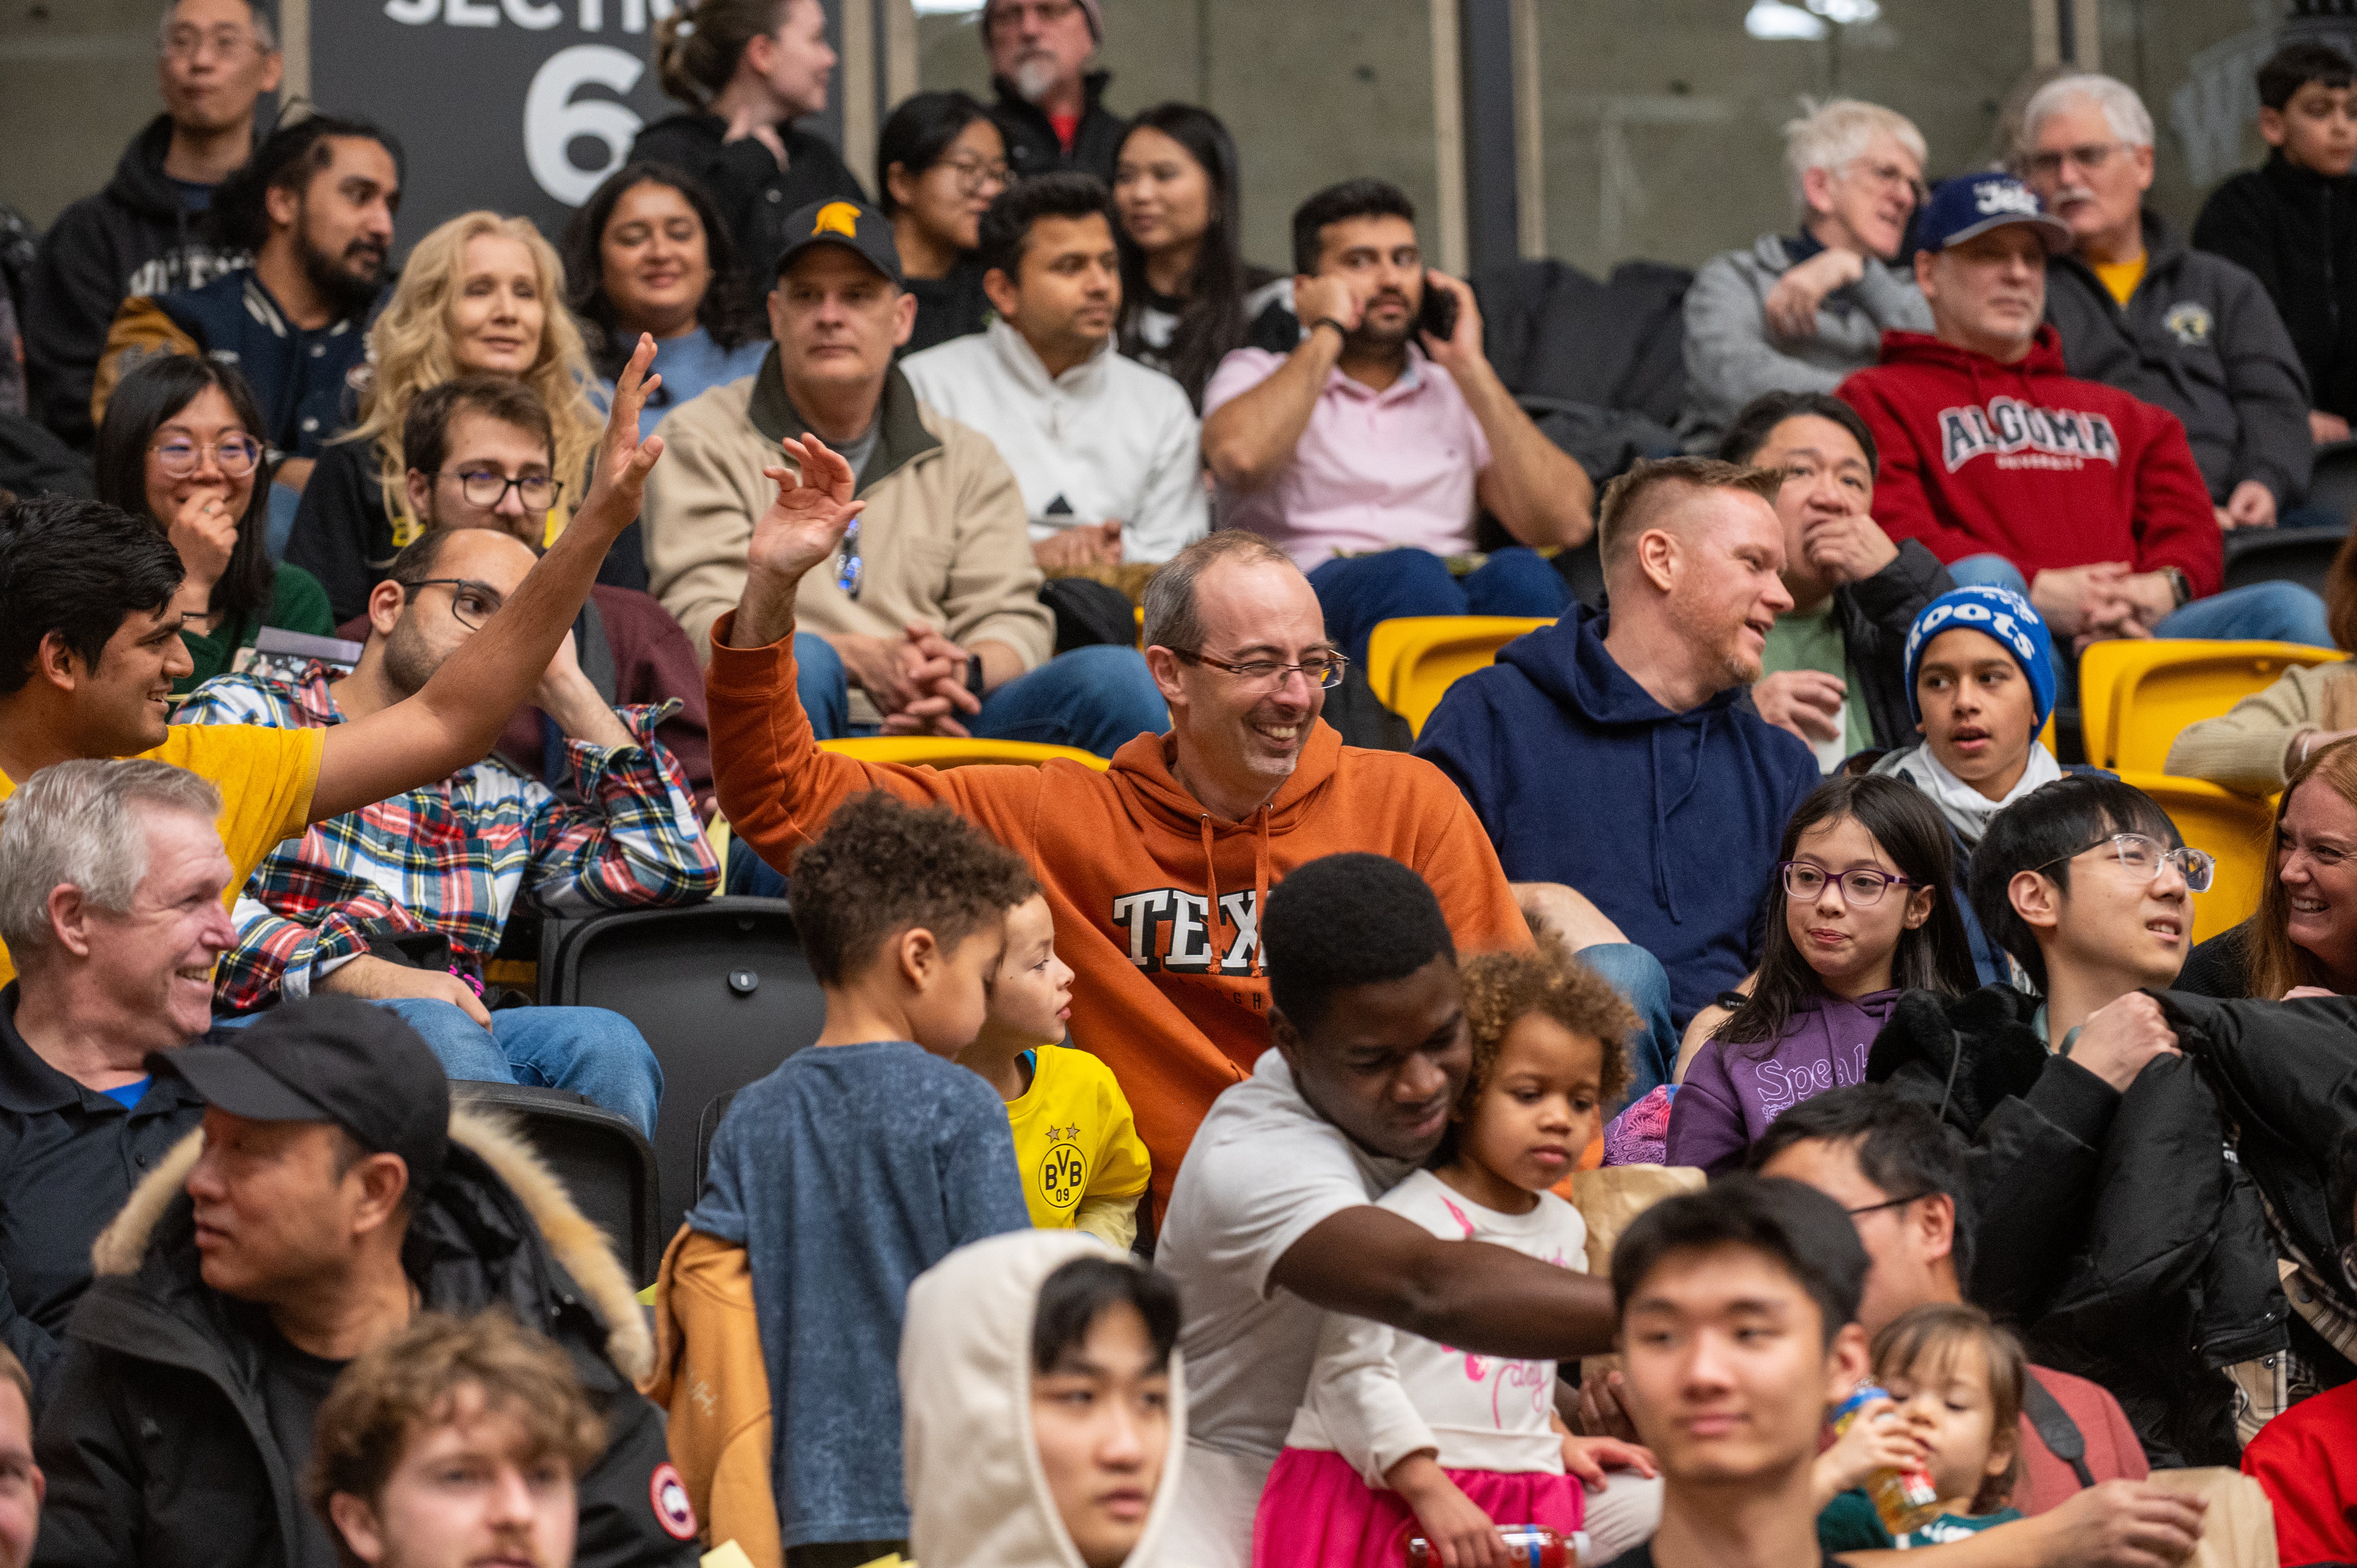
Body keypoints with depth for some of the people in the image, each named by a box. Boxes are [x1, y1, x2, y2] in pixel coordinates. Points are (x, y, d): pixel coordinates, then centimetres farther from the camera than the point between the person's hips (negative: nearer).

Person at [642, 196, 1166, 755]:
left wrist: (965, 671, -14)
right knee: (796, 663, -40)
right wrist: (862, 659, -18)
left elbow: (1014, 620, 14)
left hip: (943, 726, 3)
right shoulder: (703, 439, 13)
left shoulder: (965, 458, 24)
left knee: (1116, 677, -23)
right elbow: (703, 619, -1)